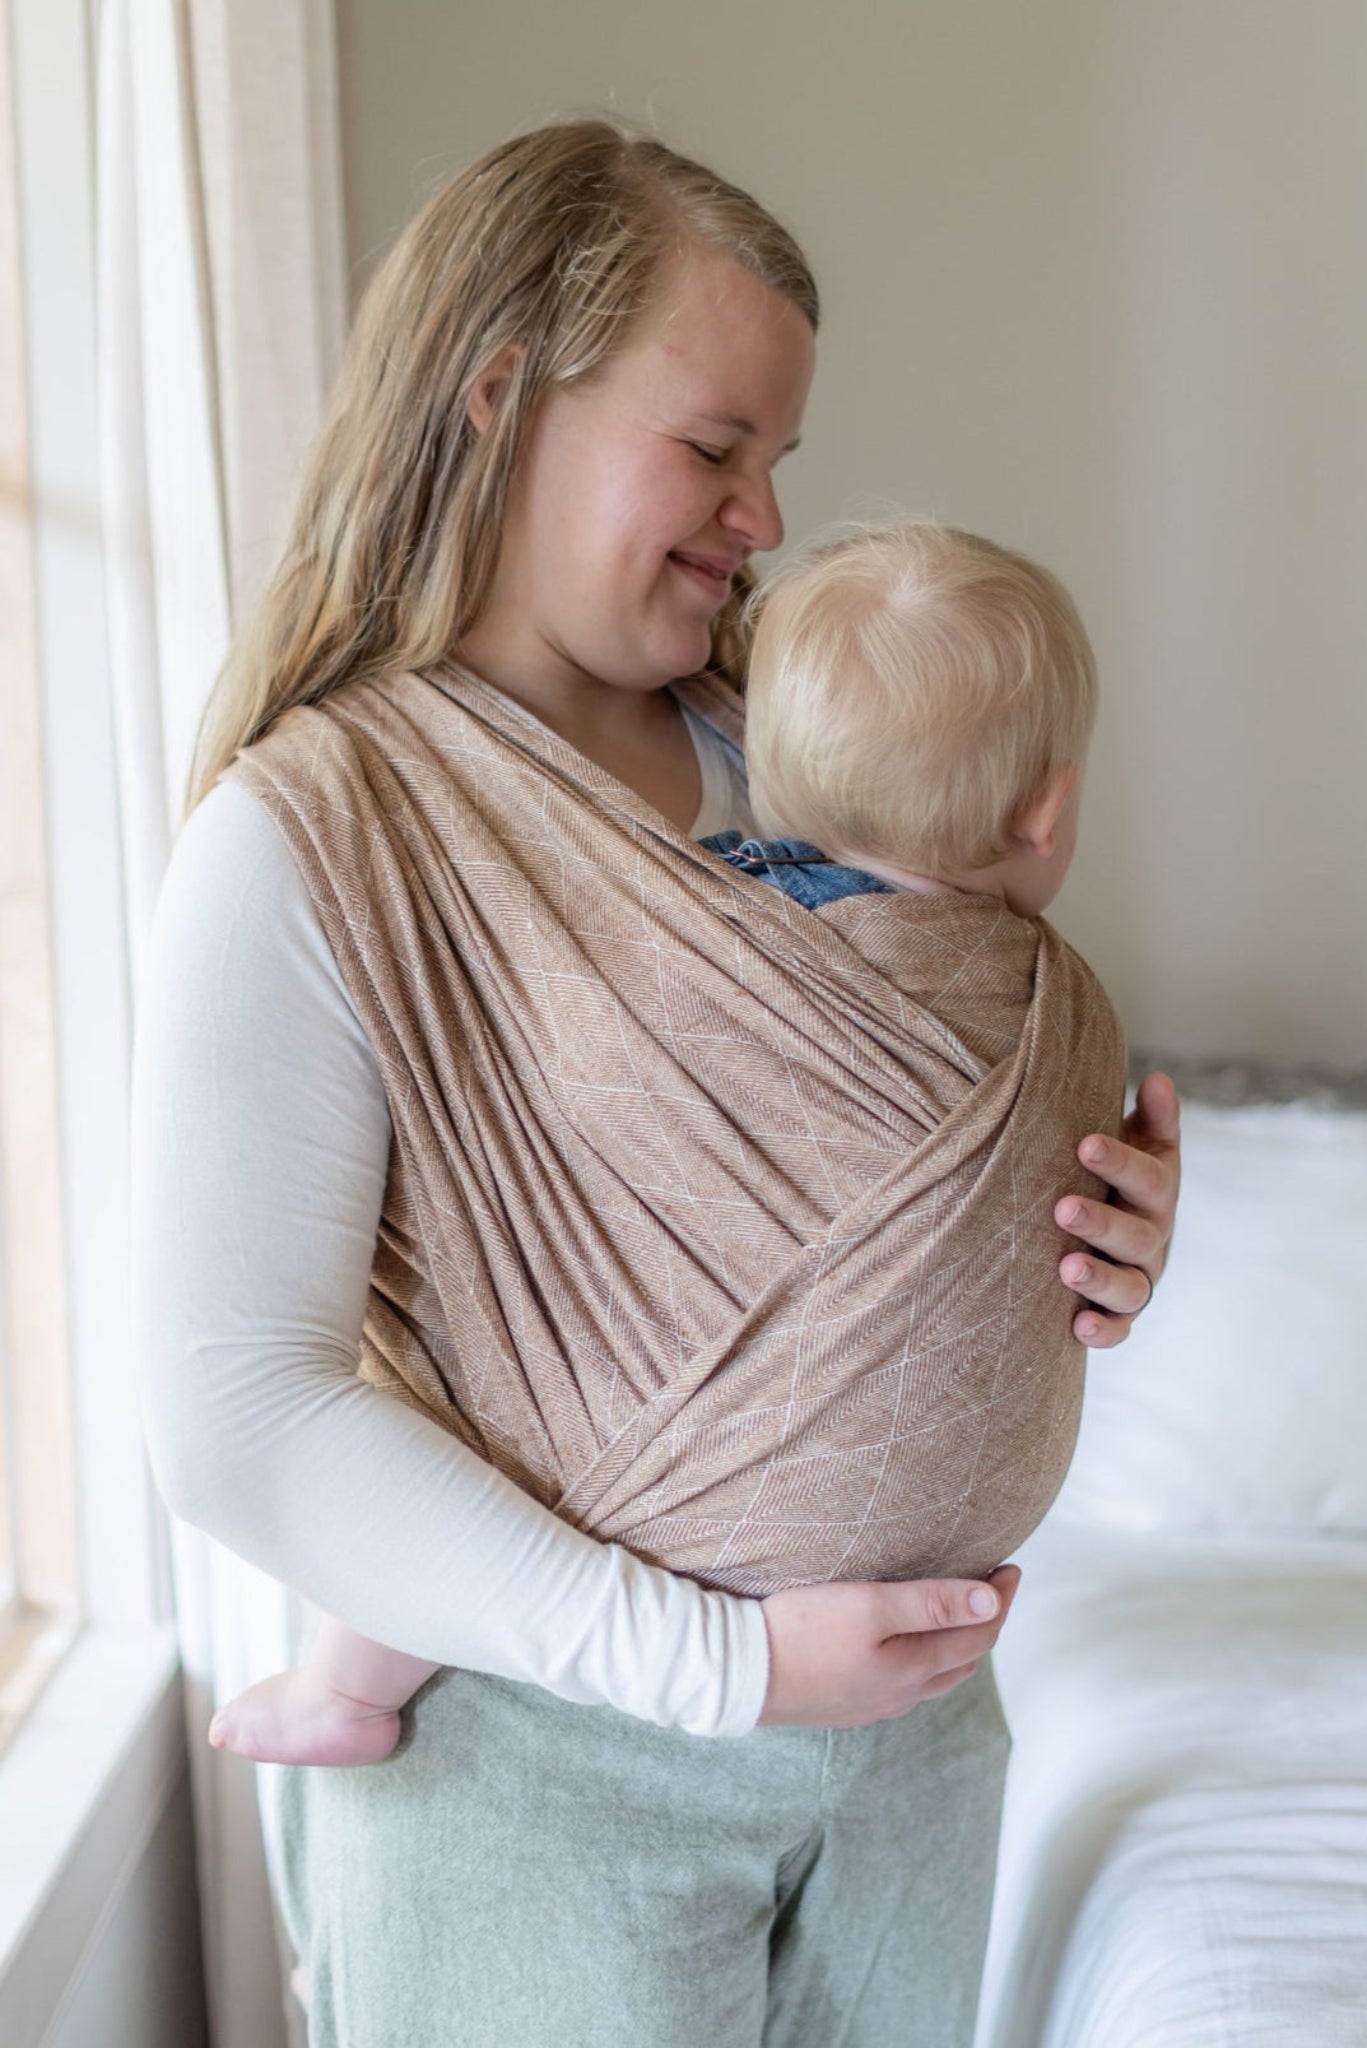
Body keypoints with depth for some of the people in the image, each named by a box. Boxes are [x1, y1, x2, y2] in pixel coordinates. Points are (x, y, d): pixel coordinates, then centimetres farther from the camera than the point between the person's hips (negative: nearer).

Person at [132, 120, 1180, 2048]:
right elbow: (239, 1418, -21)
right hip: (540, 1762, -6)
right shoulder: (303, 846, -16)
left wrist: (1090, 1241, -10)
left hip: (904, 1704, 6)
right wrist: (713, 1657, -23)